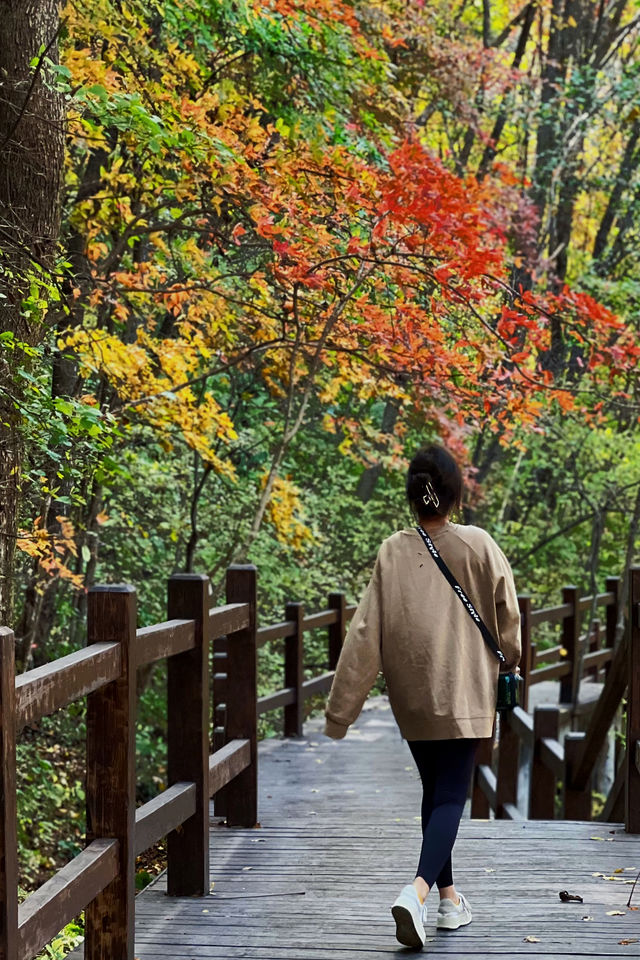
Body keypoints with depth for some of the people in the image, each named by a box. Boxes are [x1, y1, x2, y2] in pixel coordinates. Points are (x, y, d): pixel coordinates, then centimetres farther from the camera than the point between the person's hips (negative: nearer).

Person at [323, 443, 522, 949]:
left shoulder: (392, 552, -5)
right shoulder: (477, 545, -10)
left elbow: (365, 633, -6)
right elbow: (506, 613, 1)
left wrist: (341, 709, -2)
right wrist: (510, 661, 23)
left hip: (411, 697, 3)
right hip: (463, 692, -3)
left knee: (434, 790, 19)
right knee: (451, 796, -3)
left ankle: (448, 895, 25)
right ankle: (417, 889, -24)